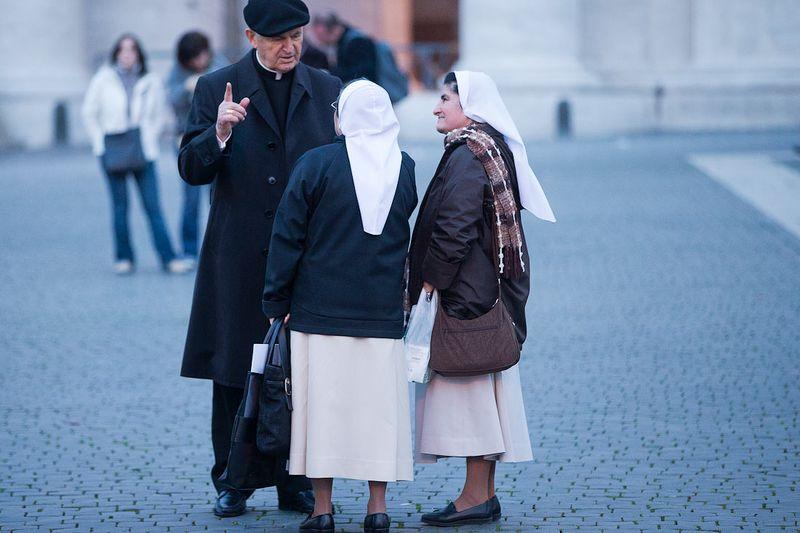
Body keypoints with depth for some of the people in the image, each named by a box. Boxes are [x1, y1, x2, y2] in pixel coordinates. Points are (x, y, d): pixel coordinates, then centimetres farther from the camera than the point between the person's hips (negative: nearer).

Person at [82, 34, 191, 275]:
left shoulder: (150, 82, 4)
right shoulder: (103, 79, 2)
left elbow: (158, 115, 14)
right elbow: (89, 113, 10)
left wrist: (149, 140, 4)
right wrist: (101, 142, 4)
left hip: (143, 153, 0)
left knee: (153, 206, -4)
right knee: (119, 206, 4)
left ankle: (168, 258, -7)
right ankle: (124, 258, 12)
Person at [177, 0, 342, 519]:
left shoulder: (327, 89, 9)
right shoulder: (217, 88, 2)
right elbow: (191, 170, -2)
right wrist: (219, 134, -21)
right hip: (240, 257, -1)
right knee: (234, 371, 3)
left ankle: (298, 484, 12)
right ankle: (233, 483, 14)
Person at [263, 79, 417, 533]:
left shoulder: (317, 164, -6)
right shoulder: (406, 169, 3)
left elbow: (288, 236, -3)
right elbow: (415, 243, 11)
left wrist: (277, 301, 3)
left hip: (320, 308, -2)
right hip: (383, 312, 2)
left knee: (323, 401, 3)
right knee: (379, 404, 7)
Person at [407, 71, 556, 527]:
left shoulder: (468, 155, -15)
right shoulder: (493, 150, 15)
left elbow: (454, 228, -20)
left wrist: (431, 282, -15)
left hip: (463, 296, -10)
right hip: (487, 294, 10)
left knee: (468, 390, -6)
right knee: (480, 392, 11)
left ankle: (477, 496, -4)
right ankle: (485, 493, 15)